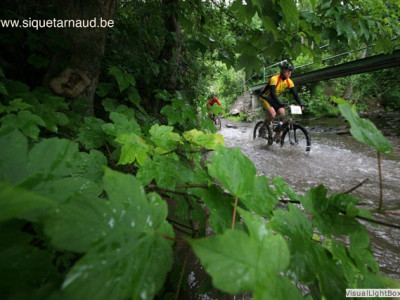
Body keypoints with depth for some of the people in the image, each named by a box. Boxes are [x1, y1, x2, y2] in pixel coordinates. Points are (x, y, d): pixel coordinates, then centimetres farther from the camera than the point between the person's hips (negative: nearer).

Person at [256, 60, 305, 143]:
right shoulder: (274, 79, -28)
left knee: (283, 114, -9)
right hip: (265, 97, -6)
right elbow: (273, 94, -38)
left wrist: (301, 104, -27)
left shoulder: (289, 82, -9)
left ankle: (279, 135, 2)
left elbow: (295, 94, -11)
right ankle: (263, 128, -2)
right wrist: (281, 104, -49)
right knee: (272, 114, -27)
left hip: (274, 98, 6)